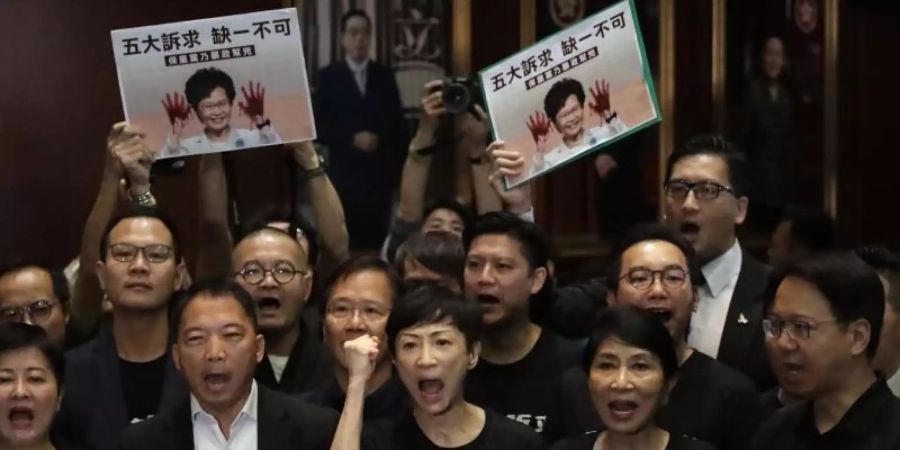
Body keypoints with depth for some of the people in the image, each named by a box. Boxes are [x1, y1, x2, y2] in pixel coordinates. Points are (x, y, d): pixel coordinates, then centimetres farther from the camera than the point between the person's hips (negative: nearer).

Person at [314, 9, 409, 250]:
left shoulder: (384, 76, 10)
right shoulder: (328, 76, 3)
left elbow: (398, 124, 10)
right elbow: (319, 126, -1)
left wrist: (399, 166, 4)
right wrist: (352, 139, -14)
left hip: (380, 173, 2)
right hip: (345, 174, -2)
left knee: (377, 238, -2)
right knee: (346, 240, -5)